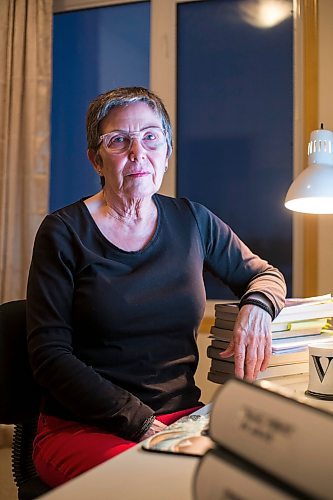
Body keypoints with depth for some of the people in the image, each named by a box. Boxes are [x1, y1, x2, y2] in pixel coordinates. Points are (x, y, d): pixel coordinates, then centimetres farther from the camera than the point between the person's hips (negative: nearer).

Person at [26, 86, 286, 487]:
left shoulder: (191, 221, 8)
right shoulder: (64, 232, -3)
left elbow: (264, 274, 20)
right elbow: (50, 355, -8)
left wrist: (255, 308, -6)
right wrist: (142, 424, -16)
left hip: (183, 416, 4)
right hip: (84, 429, -4)